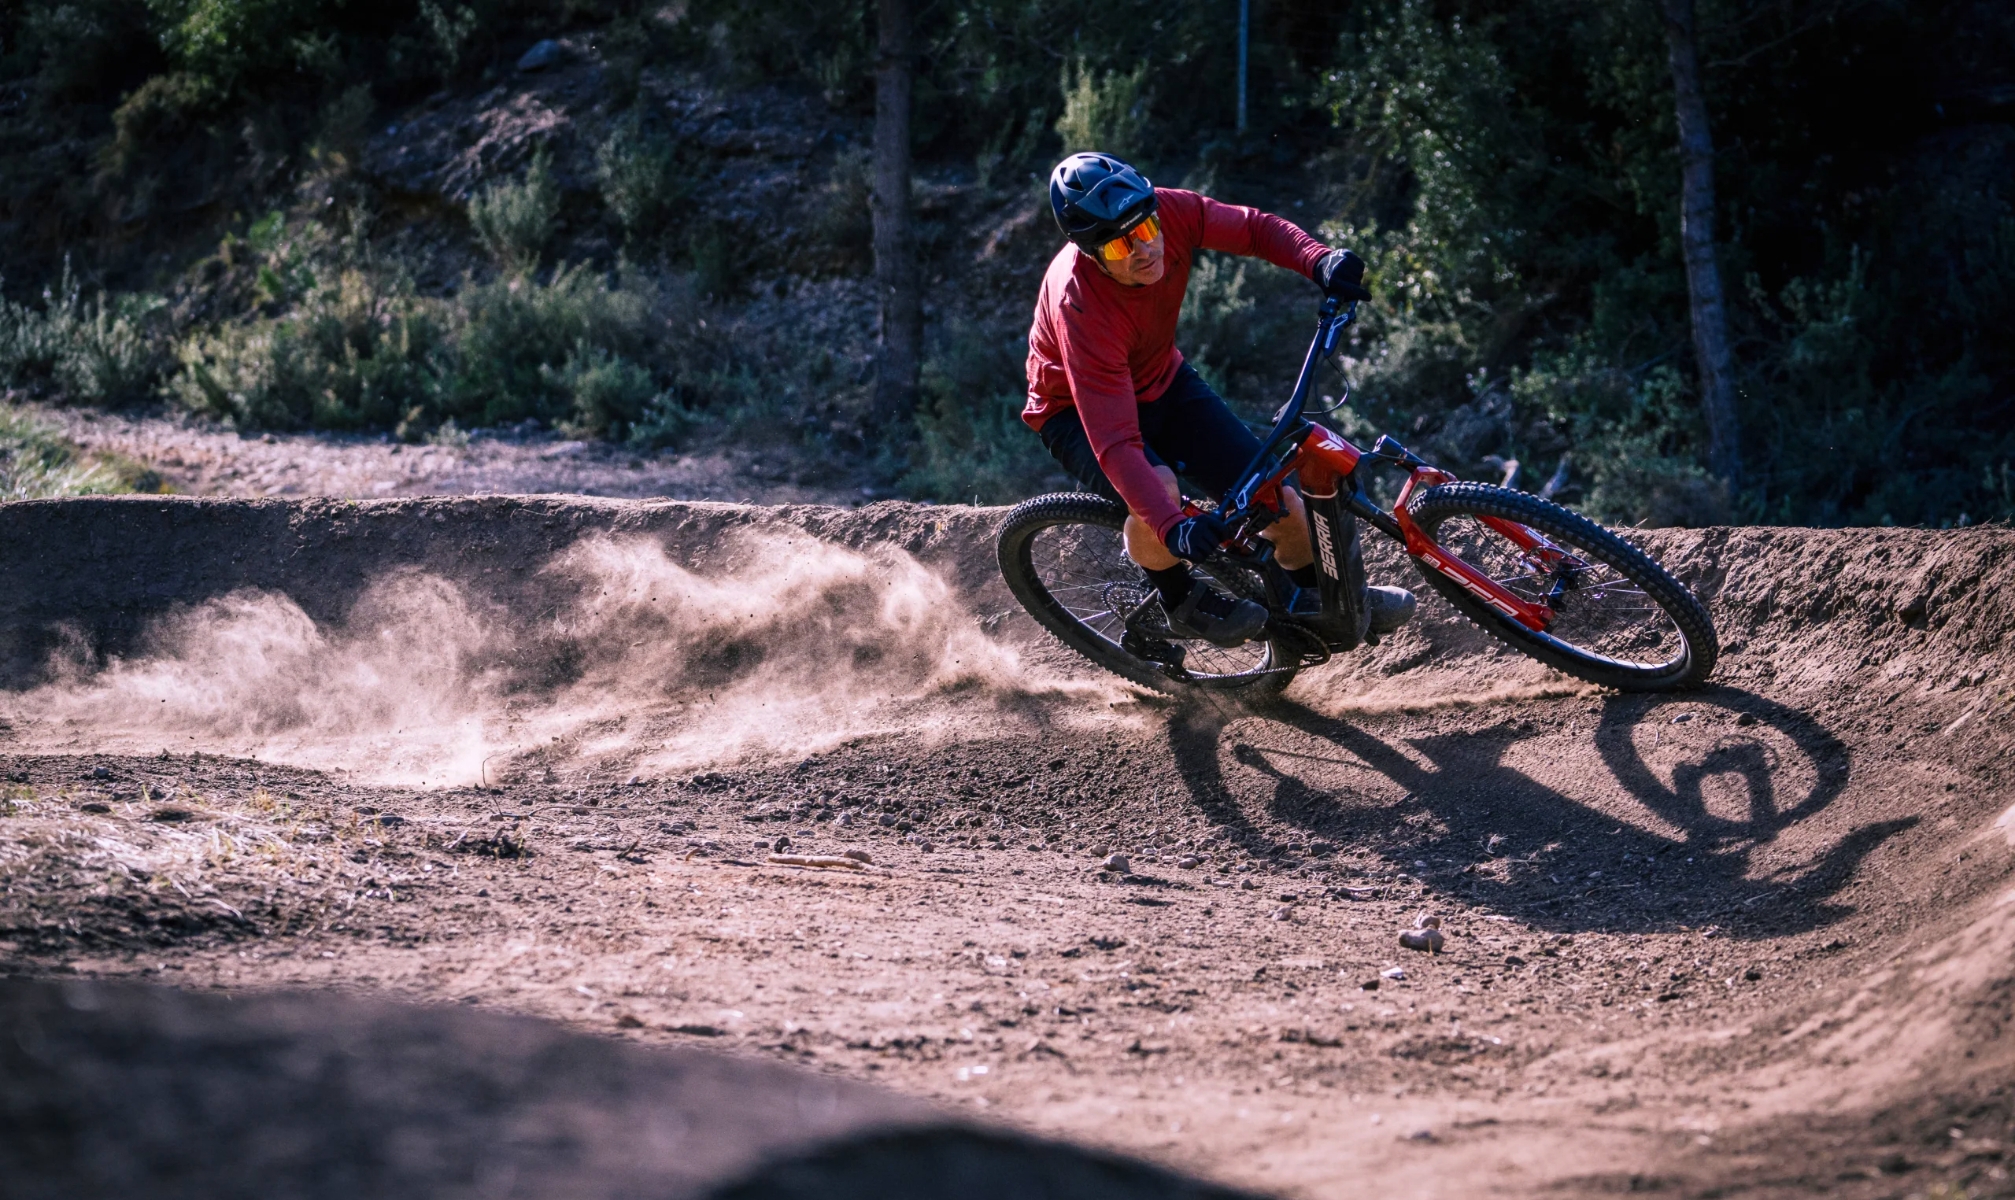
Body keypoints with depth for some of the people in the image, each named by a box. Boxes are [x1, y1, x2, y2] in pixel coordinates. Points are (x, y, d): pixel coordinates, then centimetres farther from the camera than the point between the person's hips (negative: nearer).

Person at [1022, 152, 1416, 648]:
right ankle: (1180, 603, -6)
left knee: (1273, 494, -2)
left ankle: (1318, 599, 27)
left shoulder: (1170, 213, -28)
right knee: (1159, 489, -35)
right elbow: (1115, 442, -44)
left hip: (1160, 383, 6)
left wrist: (1319, 261, -30)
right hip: (1079, 410, -6)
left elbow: (1255, 229, -10)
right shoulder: (1079, 305, -40)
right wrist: (1175, 529, -56)